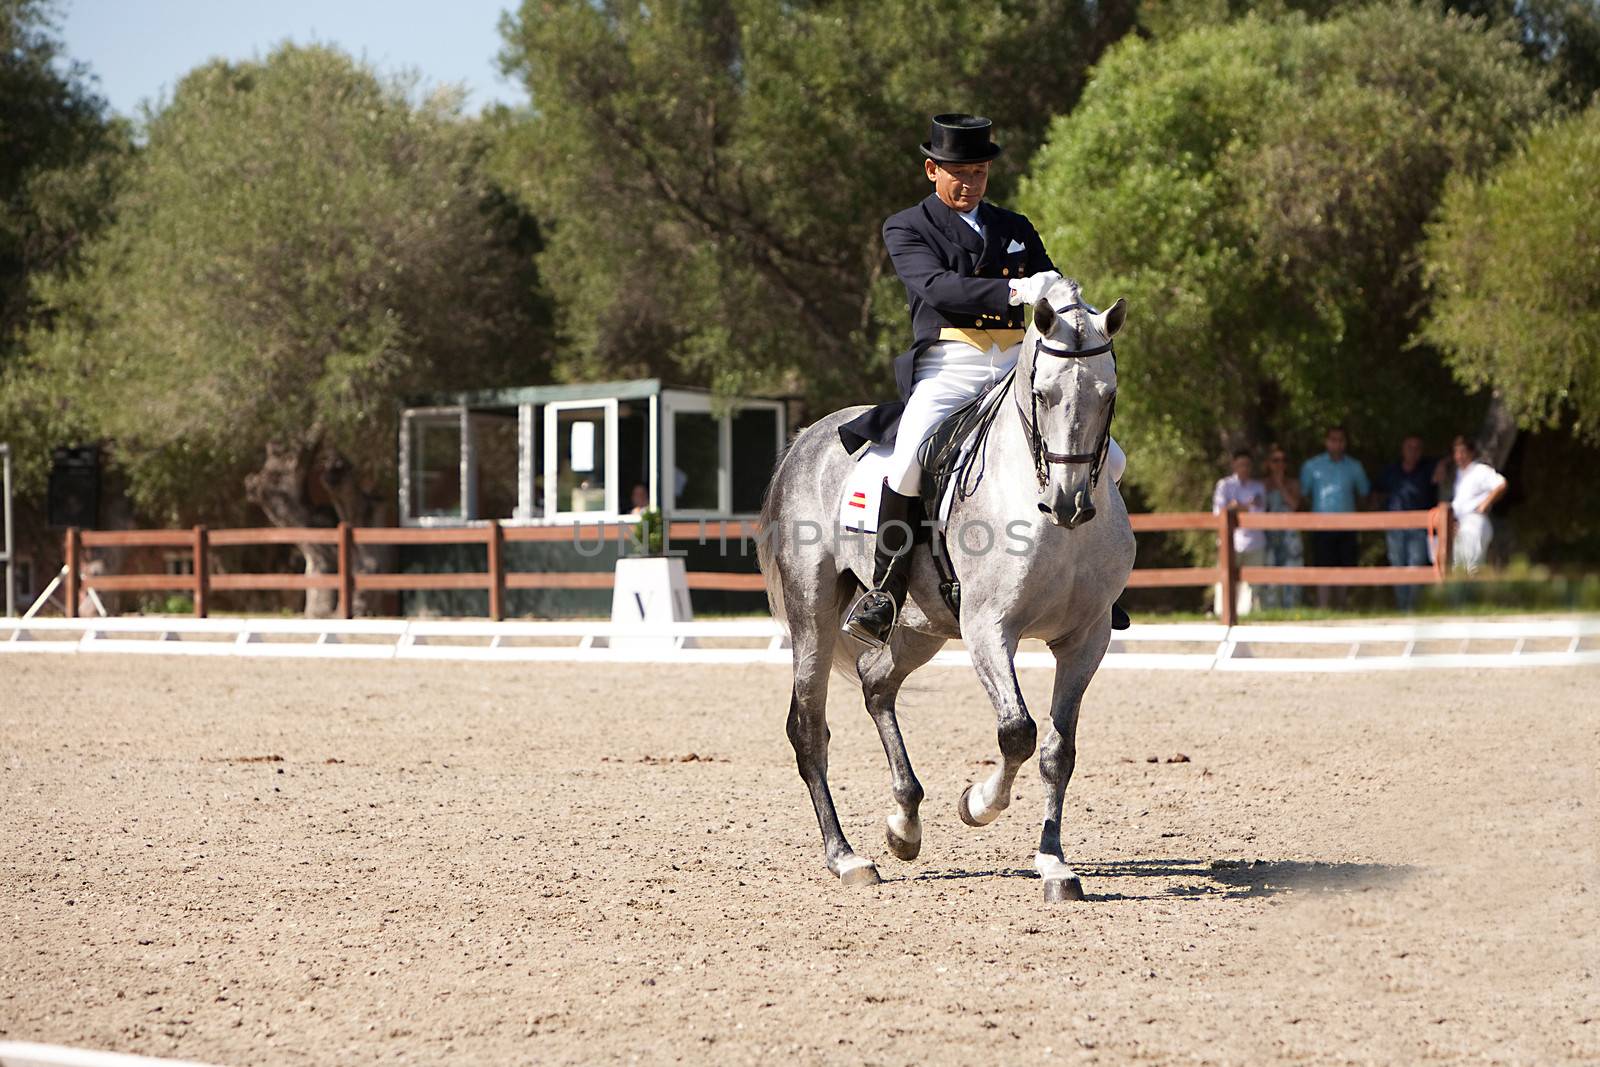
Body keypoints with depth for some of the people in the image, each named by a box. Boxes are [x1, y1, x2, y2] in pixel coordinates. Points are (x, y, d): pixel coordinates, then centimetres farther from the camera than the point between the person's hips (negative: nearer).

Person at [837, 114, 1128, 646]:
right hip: (948, 368, -5)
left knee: (1108, 459, -4)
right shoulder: (906, 229, 6)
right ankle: (885, 595, -17)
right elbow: (937, 286, -14)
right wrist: (1012, 291, -29)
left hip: (1020, 368, 5)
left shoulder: (1015, 229, 21)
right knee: (909, 462, -31)